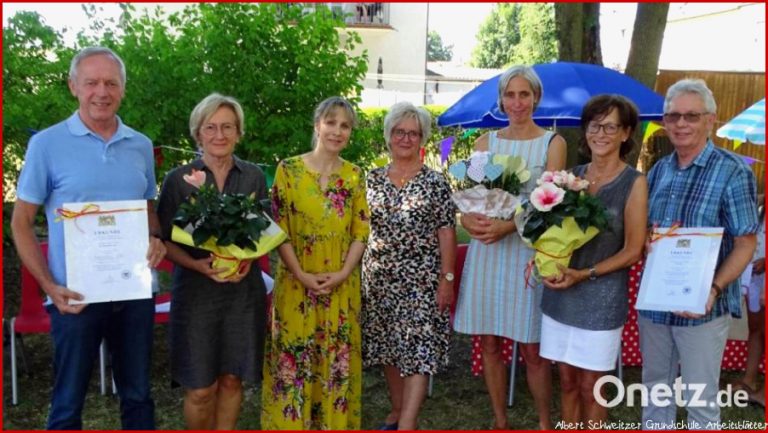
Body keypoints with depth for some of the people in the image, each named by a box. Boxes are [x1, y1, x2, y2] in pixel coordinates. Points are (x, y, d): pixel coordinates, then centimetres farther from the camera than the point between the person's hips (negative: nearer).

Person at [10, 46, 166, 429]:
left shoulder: (141, 145, 6)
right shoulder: (47, 143, -5)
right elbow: (21, 221, -2)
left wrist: (155, 238, -6)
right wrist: (50, 287, -12)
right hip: (76, 297, -3)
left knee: (137, 396, 16)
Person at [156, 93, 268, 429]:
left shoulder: (254, 177, 4)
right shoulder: (179, 179, -3)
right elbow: (165, 241, -2)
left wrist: (248, 260, -10)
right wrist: (198, 264, -19)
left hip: (244, 289, 2)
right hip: (196, 291, -2)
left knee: (232, 379, 10)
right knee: (200, 388, 3)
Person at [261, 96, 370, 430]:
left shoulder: (354, 175, 5)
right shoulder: (289, 169, -2)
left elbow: (361, 231, 3)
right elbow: (278, 228, -6)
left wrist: (343, 273, -10)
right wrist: (302, 274, -14)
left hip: (341, 286, 2)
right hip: (297, 283, -2)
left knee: (337, 359, 9)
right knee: (293, 358, 4)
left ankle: (334, 423, 25)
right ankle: (291, 423, 20)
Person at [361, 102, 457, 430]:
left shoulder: (435, 182, -3)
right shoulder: (372, 179, 7)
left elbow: (447, 233, -6)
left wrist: (447, 279, -10)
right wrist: (358, 273, 7)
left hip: (421, 279, -4)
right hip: (379, 278, 4)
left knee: (418, 351, -8)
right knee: (388, 347, 13)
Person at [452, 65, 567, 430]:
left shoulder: (552, 143, 2)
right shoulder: (486, 141, 11)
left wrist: (509, 225, -21)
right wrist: (471, 221, -15)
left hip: (528, 249, -3)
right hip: (485, 250, 3)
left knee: (532, 349, 1)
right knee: (489, 342, 9)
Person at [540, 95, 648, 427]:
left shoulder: (634, 183, -6)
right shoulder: (573, 176, 6)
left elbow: (633, 250, -8)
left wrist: (586, 274, -18)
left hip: (601, 297, -4)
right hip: (560, 293, 4)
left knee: (590, 386, 6)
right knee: (567, 380, 13)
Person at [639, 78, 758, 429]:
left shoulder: (732, 172, -10)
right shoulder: (658, 170, 6)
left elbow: (745, 244, -11)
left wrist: (714, 290, -26)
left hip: (700, 306, -5)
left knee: (701, 400, 8)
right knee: (654, 387, 19)